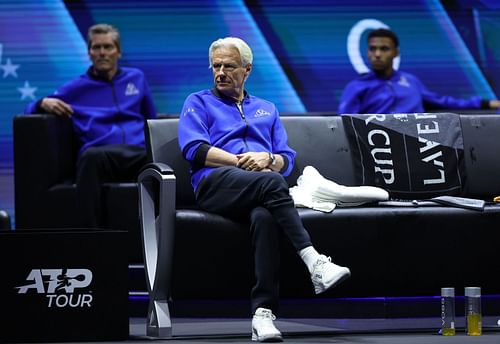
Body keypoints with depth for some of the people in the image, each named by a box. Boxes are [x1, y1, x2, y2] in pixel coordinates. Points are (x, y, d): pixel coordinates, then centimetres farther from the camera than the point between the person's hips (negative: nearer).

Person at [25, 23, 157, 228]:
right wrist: (44, 104, 1)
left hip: (140, 153, 2)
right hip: (100, 156, -1)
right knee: (91, 157, -42)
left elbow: (152, 121, 34)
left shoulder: (136, 78, 28)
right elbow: (31, 109, 25)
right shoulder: (77, 88, 23)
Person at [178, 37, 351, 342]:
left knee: (264, 216, -38)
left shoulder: (267, 109, 32)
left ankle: (263, 312, -47)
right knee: (270, 182, -37)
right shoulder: (198, 103, 22)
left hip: (261, 190, 2)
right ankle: (314, 263, -49)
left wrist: (268, 159, -4)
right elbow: (194, 148, 3)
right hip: (215, 185, -2)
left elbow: (287, 159, 20)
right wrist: (240, 161, -7)